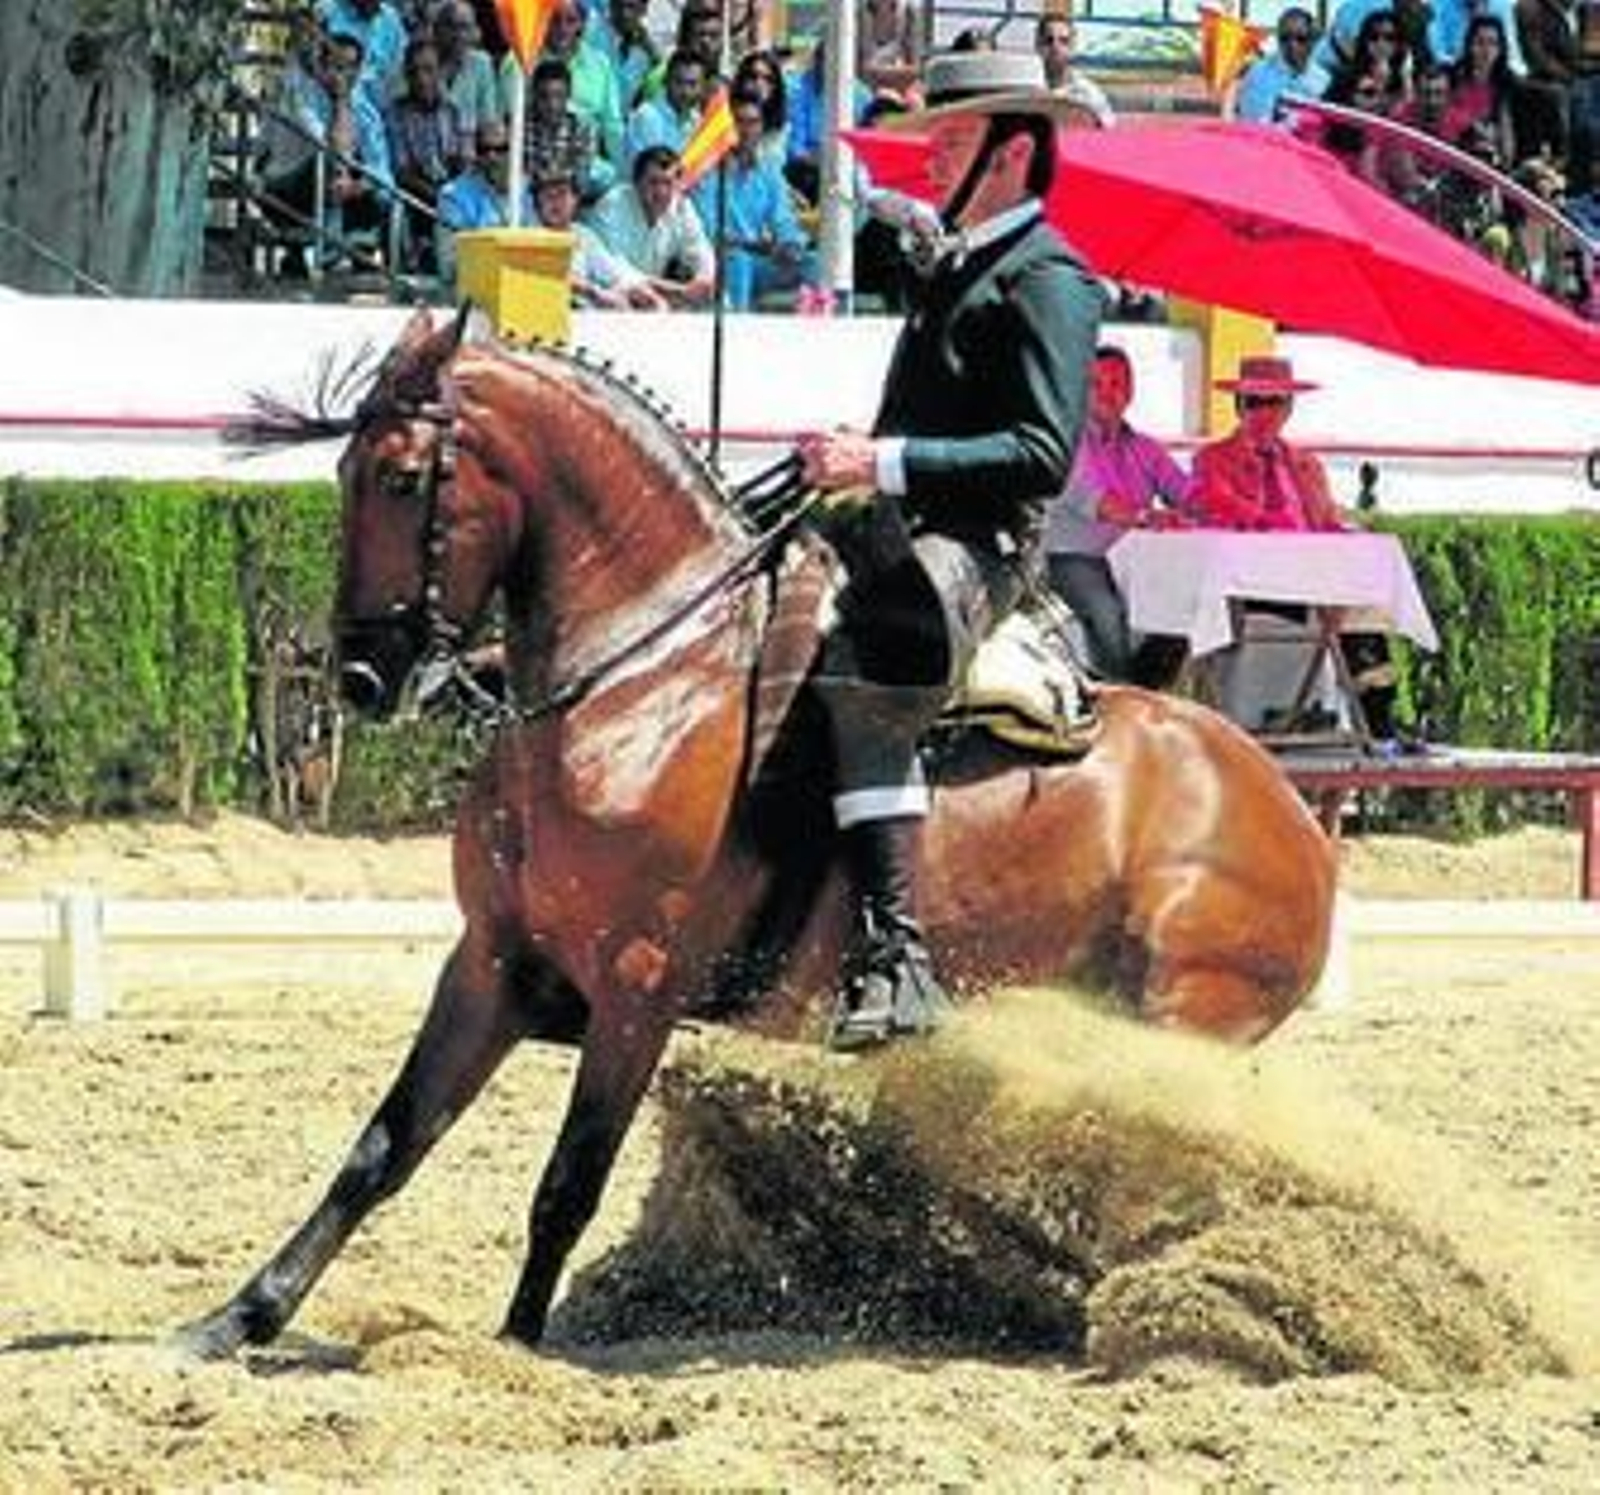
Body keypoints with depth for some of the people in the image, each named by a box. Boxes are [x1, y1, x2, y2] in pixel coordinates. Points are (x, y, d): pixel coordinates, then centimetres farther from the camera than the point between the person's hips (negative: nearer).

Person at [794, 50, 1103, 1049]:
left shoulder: (1047, 280, -7)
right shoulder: (959, 270, 24)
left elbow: (1043, 454, -19)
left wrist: (883, 463, -24)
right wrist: (850, 463, 16)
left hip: (977, 550, -11)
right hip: (903, 536, 11)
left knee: (864, 681, -36)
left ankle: (895, 960, -40)